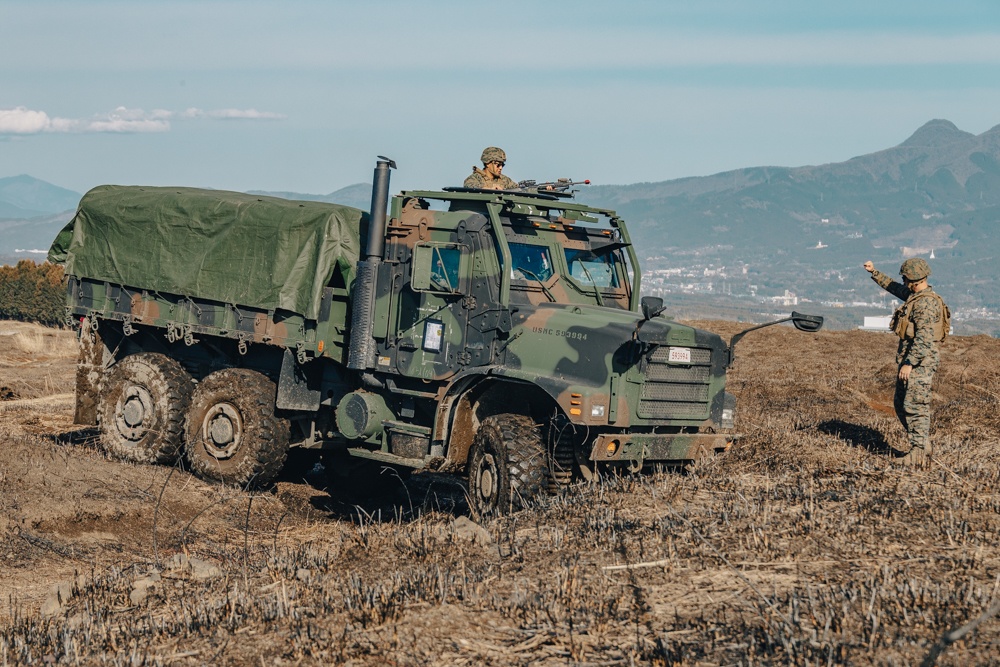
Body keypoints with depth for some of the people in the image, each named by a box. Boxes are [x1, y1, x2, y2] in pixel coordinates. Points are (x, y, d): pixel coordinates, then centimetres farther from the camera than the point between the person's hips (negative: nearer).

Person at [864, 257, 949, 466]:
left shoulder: (926, 302, -18)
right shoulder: (914, 295, 13)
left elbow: (924, 338, -24)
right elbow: (894, 287, 34)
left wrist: (909, 363, -25)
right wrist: (874, 273, 31)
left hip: (920, 362, -11)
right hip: (909, 359, 11)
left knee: (915, 406, -10)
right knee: (900, 404, 14)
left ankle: (918, 453, -8)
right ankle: (923, 445, 19)